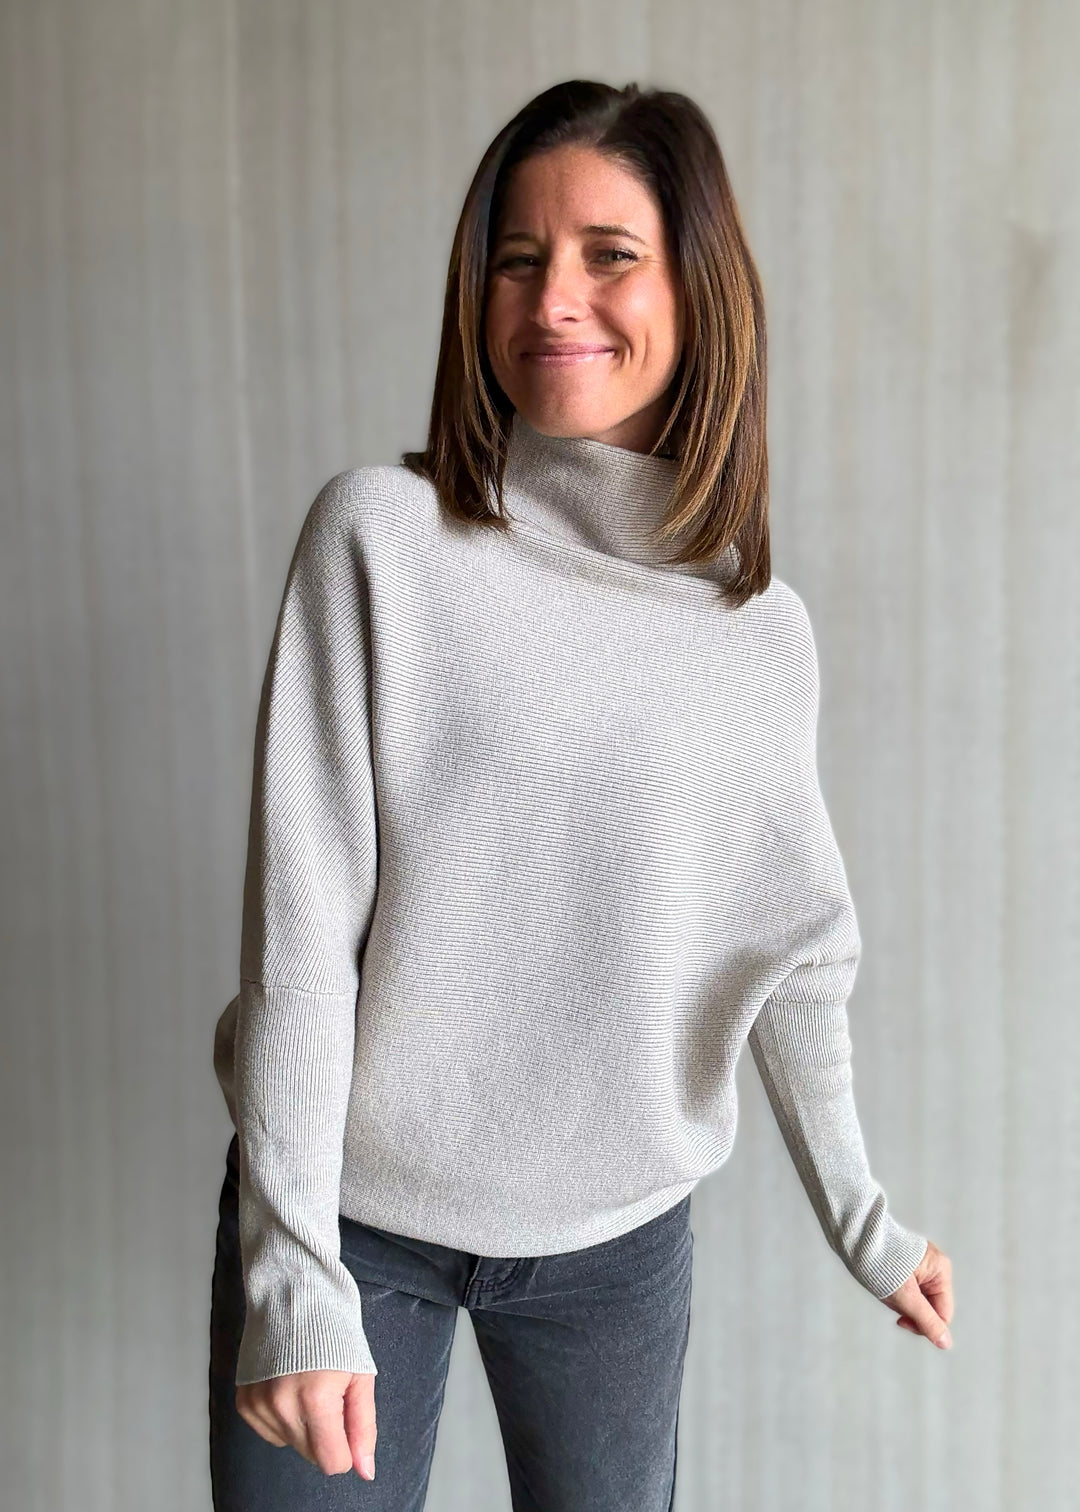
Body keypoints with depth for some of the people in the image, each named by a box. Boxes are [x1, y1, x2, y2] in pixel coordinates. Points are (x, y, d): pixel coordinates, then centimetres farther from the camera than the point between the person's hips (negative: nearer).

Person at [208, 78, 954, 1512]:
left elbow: (795, 947, 7)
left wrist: (861, 1219, 13)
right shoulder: (381, 534, -11)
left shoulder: (765, 628, -2)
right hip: (353, 1213, -2)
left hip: (617, 1238, 3)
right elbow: (300, 919, -14)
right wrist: (294, 1273, -16)